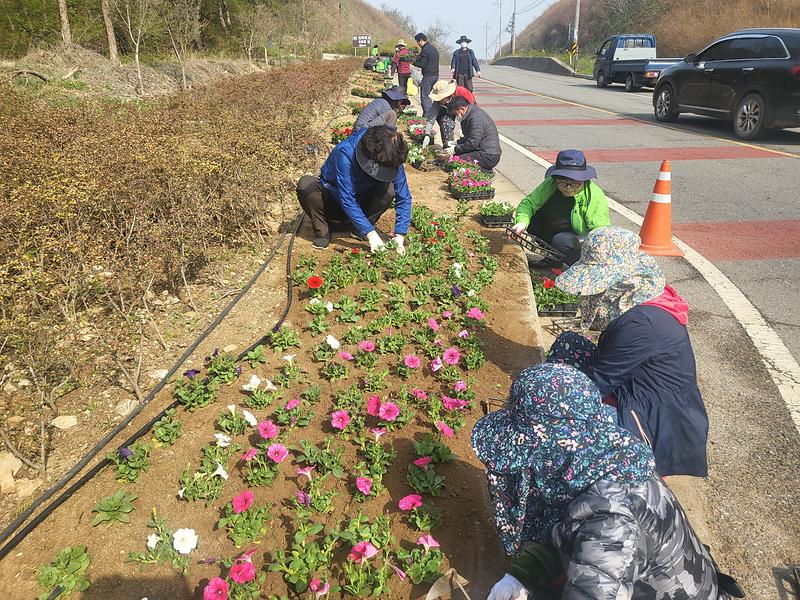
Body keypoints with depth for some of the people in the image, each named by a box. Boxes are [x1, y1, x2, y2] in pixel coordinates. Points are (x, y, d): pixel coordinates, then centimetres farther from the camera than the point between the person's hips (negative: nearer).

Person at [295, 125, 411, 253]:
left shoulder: (392, 160, -22)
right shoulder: (345, 153, -34)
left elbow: (404, 197, -19)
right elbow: (347, 200, -36)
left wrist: (399, 236, -29)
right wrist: (370, 233, -41)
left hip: (360, 202, 3)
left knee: (389, 189, -27)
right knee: (305, 184, -33)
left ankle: (358, 229, -7)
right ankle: (322, 231, -13)